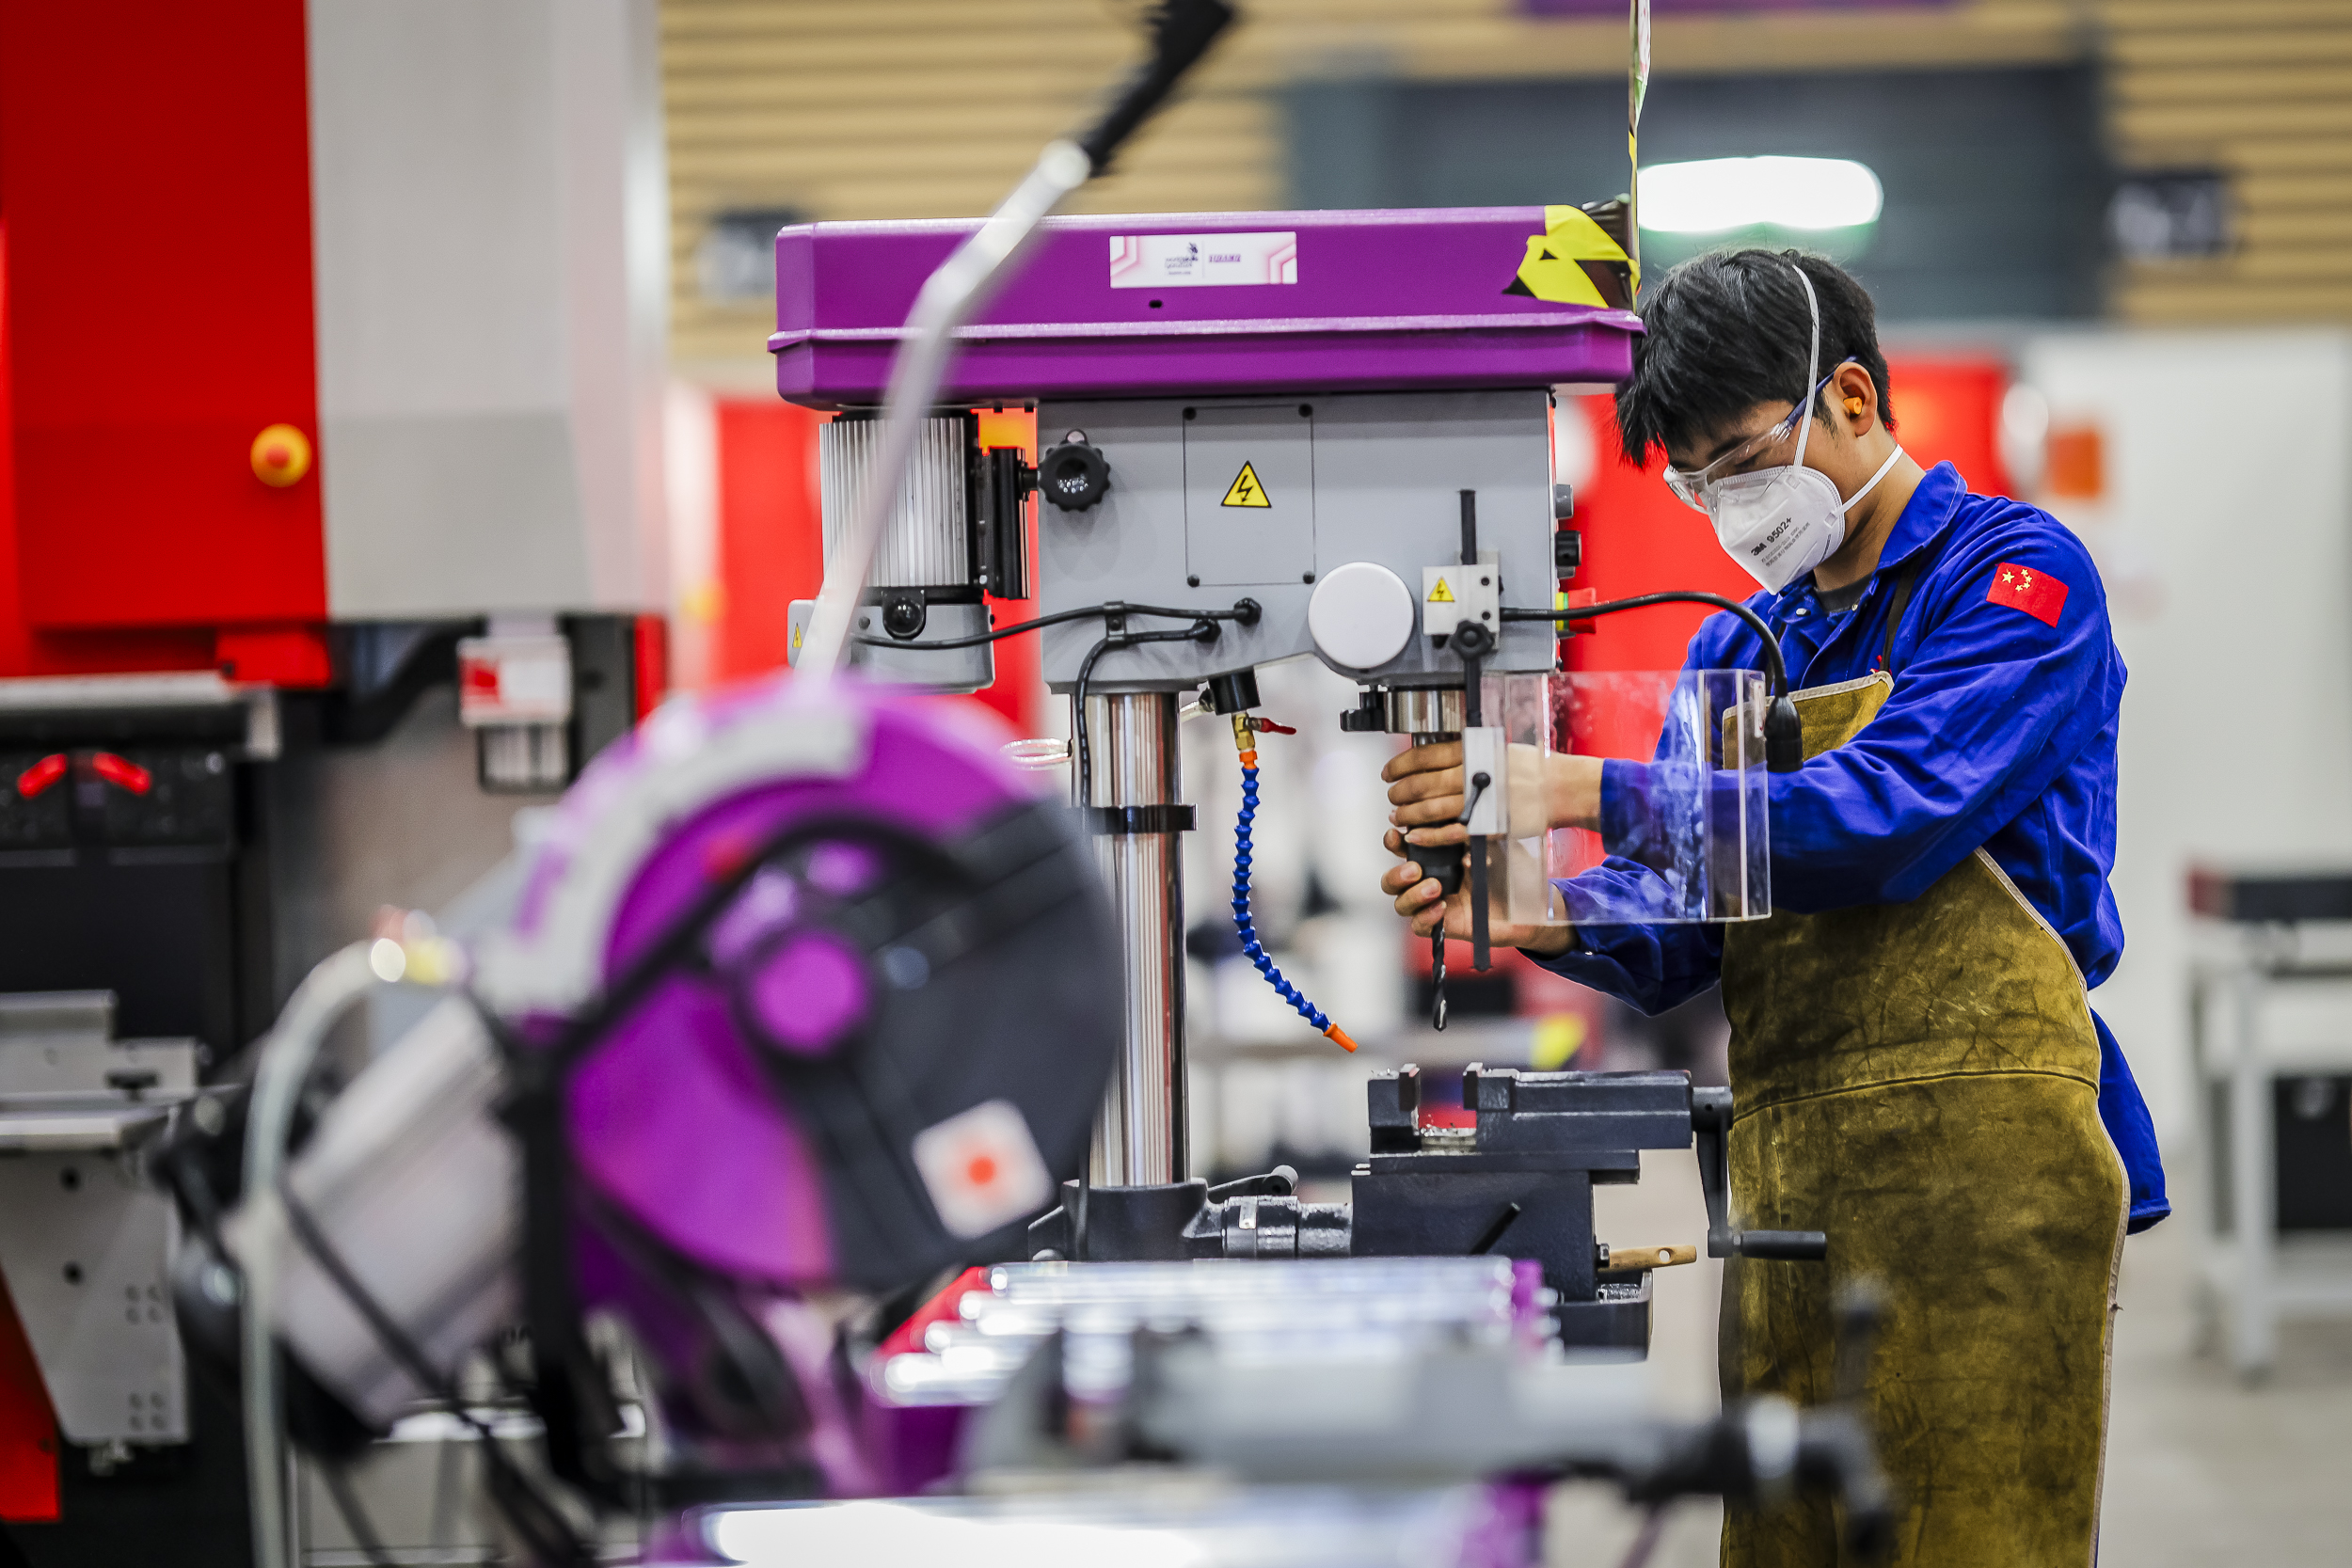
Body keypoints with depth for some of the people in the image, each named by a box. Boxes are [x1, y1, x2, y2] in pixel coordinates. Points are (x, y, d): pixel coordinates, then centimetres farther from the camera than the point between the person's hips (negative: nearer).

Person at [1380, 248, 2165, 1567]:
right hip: (1784, 1175, 7)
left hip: (1981, 1160, -7)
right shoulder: (1739, 651, 20)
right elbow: (1680, 938, 14)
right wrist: (1536, 917, -8)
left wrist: (1584, 793, -20)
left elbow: (1887, 813, -18)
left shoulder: (2014, 570, -2)